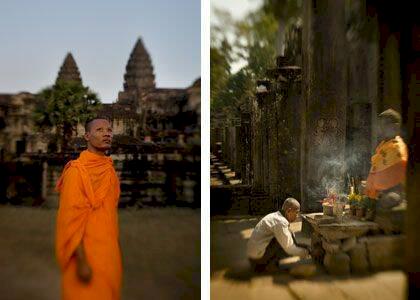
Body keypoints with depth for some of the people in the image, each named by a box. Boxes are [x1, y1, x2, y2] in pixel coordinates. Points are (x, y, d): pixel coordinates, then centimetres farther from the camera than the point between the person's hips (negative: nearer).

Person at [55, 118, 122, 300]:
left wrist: (113, 249, 15)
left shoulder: (109, 169, 7)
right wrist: (81, 261, -21)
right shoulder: (77, 171, -16)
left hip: (108, 250, 7)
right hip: (86, 252, -7)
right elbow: (72, 218, -19)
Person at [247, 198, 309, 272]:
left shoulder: (276, 216, 11)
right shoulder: (280, 222, -19)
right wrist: (305, 253, -2)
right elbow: (289, 248, -17)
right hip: (258, 256, -10)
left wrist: (300, 246, 15)